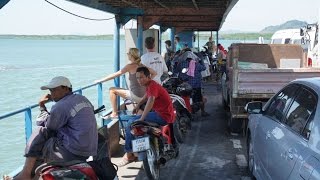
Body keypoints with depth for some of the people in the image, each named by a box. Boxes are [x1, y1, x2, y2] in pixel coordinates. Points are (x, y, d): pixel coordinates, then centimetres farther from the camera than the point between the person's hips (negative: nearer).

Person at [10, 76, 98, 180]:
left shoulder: (60, 107, -16)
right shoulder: (83, 99, 11)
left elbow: (45, 124, 1)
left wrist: (42, 107, 12)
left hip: (74, 154, -9)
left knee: (40, 132, 2)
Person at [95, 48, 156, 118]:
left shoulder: (130, 66, -11)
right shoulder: (142, 65, 8)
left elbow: (115, 75, -10)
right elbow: (154, 73, 19)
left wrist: (101, 80, -5)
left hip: (136, 96, -7)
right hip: (145, 95, 7)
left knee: (112, 90, 1)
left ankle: (114, 113, 5)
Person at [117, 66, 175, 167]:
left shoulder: (152, 86, -19)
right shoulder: (149, 85, 12)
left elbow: (151, 100, -38)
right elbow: (146, 96, 36)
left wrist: (141, 118, -40)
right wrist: (138, 105, 24)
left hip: (163, 116, -11)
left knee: (131, 123, -12)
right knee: (133, 121, 25)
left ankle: (129, 154, -4)